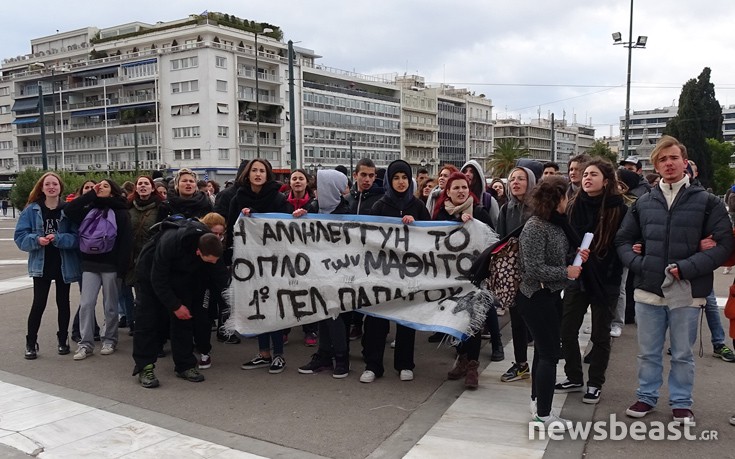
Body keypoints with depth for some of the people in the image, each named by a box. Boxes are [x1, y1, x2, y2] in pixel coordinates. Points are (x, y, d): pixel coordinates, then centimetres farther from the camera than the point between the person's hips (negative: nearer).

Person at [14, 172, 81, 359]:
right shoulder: (32, 210, -2)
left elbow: (76, 237, -8)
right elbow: (20, 236, -4)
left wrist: (58, 238, -24)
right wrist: (36, 240, -21)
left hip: (64, 264, 0)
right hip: (41, 264, 0)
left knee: (63, 303, 11)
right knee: (38, 304, -1)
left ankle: (63, 340, 26)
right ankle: (31, 343, 14)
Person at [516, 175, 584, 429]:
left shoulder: (557, 223, 6)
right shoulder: (535, 227, -20)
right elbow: (535, 269, -23)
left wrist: (577, 256, 0)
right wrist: (566, 272, -15)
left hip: (550, 296, 9)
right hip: (536, 298, -9)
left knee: (544, 350, 18)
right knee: (550, 353, -3)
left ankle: (537, 401, 32)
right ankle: (543, 413, 8)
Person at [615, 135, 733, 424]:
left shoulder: (706, 202, -2)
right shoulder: (644, 203, 8)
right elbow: (623, 240, 13)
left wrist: (686, 268, -17)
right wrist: (638, 264, -4)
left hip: (686, 292, -2)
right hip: (648, 289, 3)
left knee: (682, 353, 11)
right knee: (648, 352, 14)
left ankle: (681, 402, 27)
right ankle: (646, 396, 30)